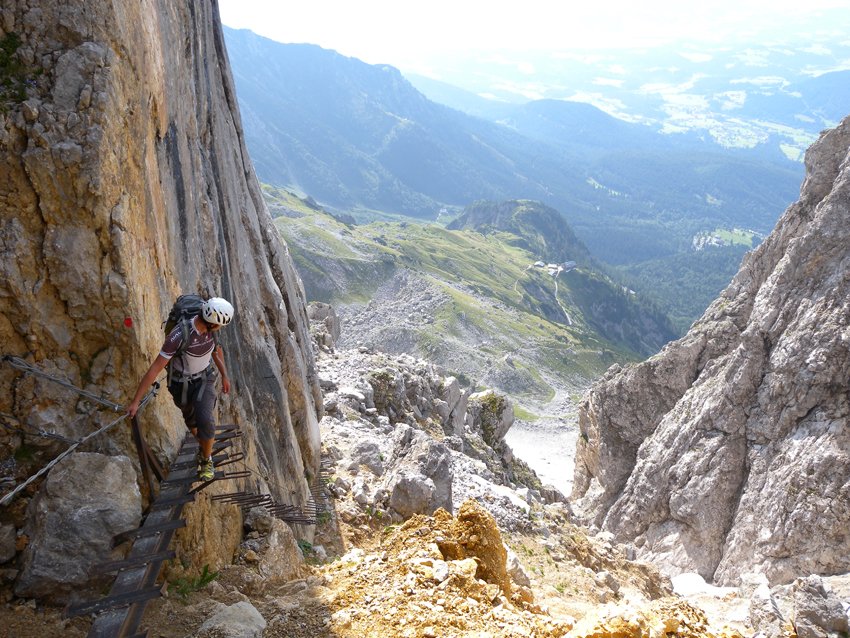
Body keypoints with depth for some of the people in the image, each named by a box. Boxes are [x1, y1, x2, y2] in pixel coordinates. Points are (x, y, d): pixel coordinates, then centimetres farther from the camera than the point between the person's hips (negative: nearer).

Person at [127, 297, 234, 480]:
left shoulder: (209, 328, -19)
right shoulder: (178, 336, -37)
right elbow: (155, 369, -33)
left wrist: (224, 375, 15)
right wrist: (135, 401, -30)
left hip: (204, 379, 2)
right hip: (182, 383, -2)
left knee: (205, 420, -18)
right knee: (191, 421, 21)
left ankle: (207, 460, 9)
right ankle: (203, 445, 55)